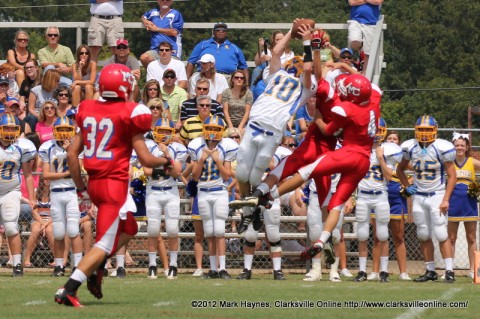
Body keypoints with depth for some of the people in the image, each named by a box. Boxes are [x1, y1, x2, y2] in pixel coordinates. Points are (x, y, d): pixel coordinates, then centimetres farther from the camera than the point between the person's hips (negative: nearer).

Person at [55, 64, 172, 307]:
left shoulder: (88, 110, 7)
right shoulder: (130, 113, -10)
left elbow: (72, 154, 8)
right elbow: (145, 159, -9)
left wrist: (81, 189, 17)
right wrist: (165, 162, 12)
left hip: (94, 183, 7)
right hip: (115, 184, -7)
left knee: (128, 229, 27)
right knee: (105, 243, -4)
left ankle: (95, 270, 16)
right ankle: (68, 290, -17)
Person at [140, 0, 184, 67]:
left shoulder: (175, 14, -2)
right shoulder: (154, 12, 14)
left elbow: (174, 32, -11)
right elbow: (143, 17, 37)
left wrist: (156, 29, -4)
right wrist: (146, 22, 11)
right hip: (155, 50, 3)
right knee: (144, 58, -26)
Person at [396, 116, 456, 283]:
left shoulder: (442, 148, -12)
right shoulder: (410, 148, 1)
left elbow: (452, 176, -9)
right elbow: (400, 169, 20)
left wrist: (445, 200, -15)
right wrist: (407, 186, 8)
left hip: (437, 195, -5)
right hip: (418, 197, 5)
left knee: (441, 235, -10)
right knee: (424, 236, 7)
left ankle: (449, 271, -9)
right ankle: (430, 271, 16)